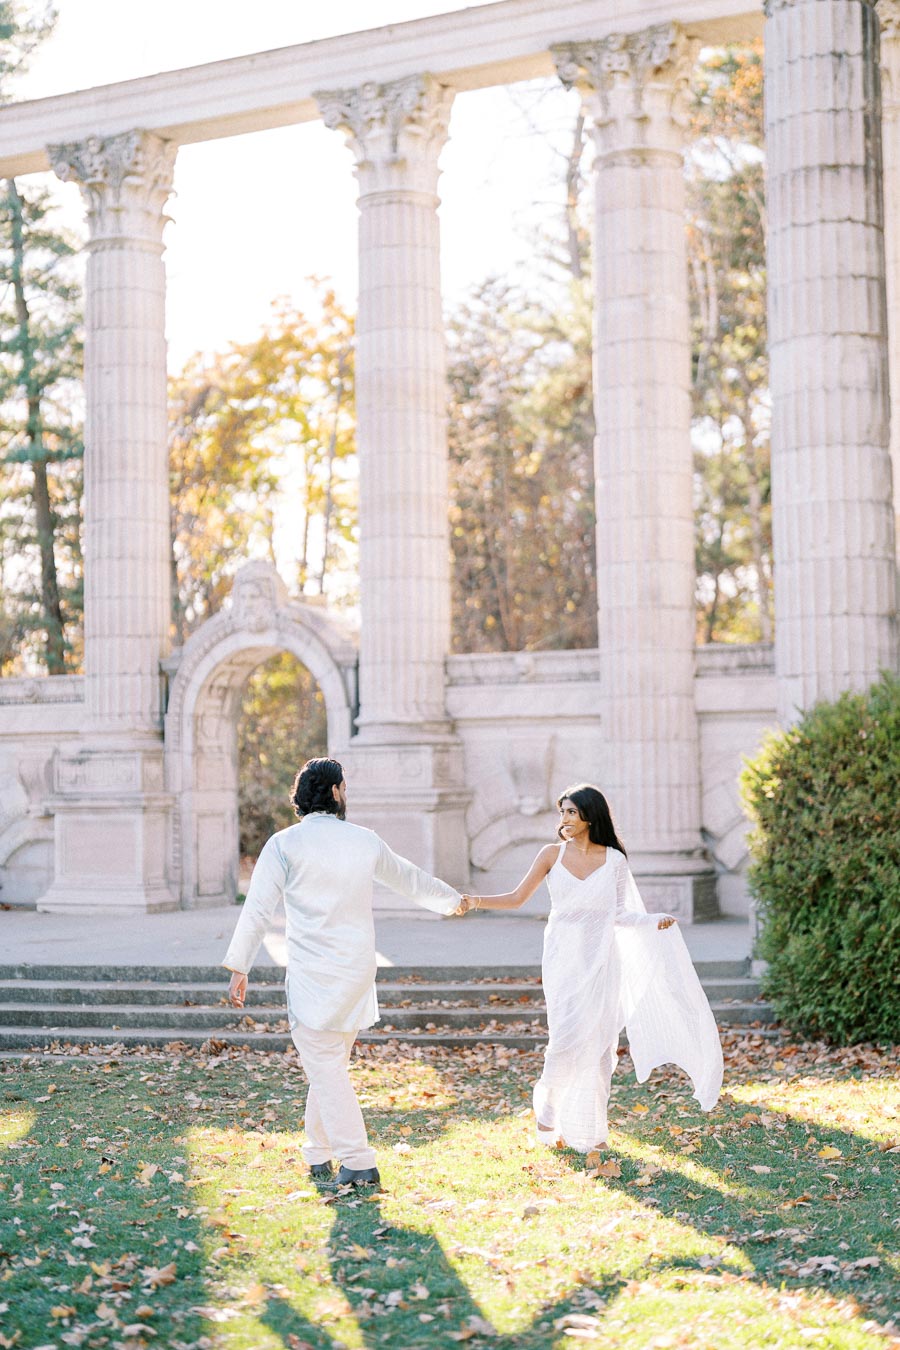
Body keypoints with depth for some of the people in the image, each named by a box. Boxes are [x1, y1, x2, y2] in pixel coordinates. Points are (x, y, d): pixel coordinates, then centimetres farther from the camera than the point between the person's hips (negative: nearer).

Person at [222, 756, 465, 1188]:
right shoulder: (365, 841, 7)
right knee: (329, 1063, 16)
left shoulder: (284, 844, -5)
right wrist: (452, 900, 41)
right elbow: (410, 878, 23)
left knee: (325, 1067, -4)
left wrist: (239, 969, -3)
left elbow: (257, 910, -8)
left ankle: (357, 1163, -9)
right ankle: (319, 1155, 23)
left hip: (312, 975, -5)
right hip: (357, 971, 5)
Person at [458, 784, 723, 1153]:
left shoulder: (614, 860, 2)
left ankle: (590, 1130, 14)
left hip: (600, 960, 1)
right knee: (566, 1039, -11)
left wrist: (654, 921, -6)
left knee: (597, 1043, 2)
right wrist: (477, 901, -11)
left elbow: (618, 915, 9)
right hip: (563, 959, -1)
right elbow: (517, 898, 2)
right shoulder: (553, 855, 1)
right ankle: (548, 1106, 14)